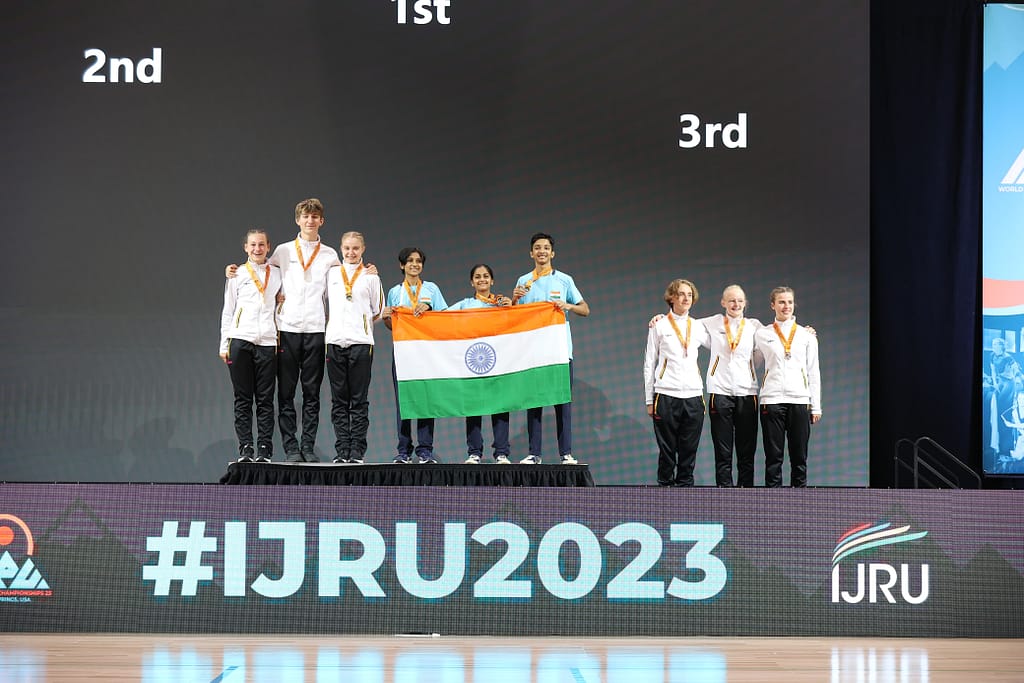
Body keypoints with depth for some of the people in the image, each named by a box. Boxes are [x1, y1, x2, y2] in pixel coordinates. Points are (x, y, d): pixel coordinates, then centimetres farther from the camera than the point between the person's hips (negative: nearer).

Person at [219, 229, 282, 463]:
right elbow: (227, 311, 12)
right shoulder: (237, 275, 12)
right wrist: (224, 345, 6)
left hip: (268, 342, 0)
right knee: (243, 399, 0)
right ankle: (245, 450, 1)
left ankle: (264, 450, 0)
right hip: (240, 340, 0)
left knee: (265, 400, -1)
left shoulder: (278, 274, 13)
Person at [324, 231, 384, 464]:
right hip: (335, 340, 2)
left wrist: (359, 323, 6)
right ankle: (341, 451, 5)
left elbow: (378, 312, 14)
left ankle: (357, 451, 0)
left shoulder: (370, 276, 9)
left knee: (359, 400, -2)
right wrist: (330, 322, 9)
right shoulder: (330, 274, 13)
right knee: (339, 399, 2)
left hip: (361, 342, -2)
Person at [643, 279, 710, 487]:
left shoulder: (698, 327, 13)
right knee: (667, 450, -2)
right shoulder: (659, 326, 6)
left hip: (693, 395, 3)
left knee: (689, 450, 2)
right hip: (666, 396, -3)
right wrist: (649, 400, 2)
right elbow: (649, 364, 6)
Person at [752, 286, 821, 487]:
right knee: (773, 456, -2)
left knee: (799, 457, 1)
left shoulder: (806, 335, 11)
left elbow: (813, 372, 10)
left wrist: (816, 406, 7)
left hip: (799, 400, 1)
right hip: (772, 400, -1)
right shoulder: (762, 335, 9)